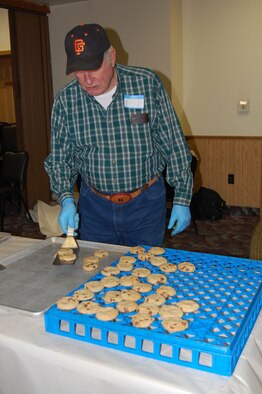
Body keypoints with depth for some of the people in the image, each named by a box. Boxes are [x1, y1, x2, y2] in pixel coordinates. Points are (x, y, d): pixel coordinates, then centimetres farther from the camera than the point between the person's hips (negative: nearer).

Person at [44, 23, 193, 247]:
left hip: (145, 203, -1)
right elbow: (59, 159, 1)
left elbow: (174, 145, -6)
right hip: (94, 205, 2)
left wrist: (182, 199, -5)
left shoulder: (147, 84, -12)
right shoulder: (65, 100, -7)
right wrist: (66, 199, -15)